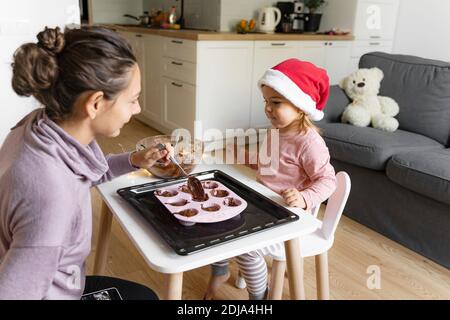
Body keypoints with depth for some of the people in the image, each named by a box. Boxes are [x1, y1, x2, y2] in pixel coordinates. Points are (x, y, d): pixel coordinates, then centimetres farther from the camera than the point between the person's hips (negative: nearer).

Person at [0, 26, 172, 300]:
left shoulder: (45, 124, -13)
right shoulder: (49, 197, -38)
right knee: (143, 296, 15)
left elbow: (80, 176, 9)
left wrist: (135, 161, -4)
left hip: (56, 283, 7)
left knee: (145, 296, 23)